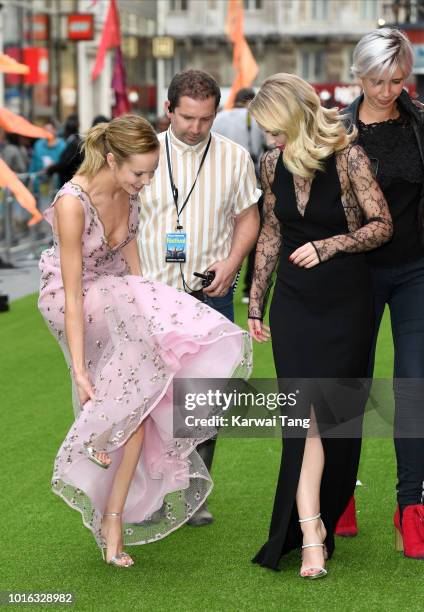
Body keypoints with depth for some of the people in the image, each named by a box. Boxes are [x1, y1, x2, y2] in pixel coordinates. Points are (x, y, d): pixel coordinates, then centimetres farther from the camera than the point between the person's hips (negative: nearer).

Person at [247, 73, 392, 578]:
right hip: (293, 304, 3)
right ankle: (311, 530, -13)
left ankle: (326, 514, 23)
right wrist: (255, 304, 17)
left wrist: (328, 246, -21)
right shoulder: (274, 163, 4)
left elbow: (382, 225, -9)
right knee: (307, 413, -9)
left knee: (334, 414, 4)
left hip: (345, 303, -2)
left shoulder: (347, 157, -11)